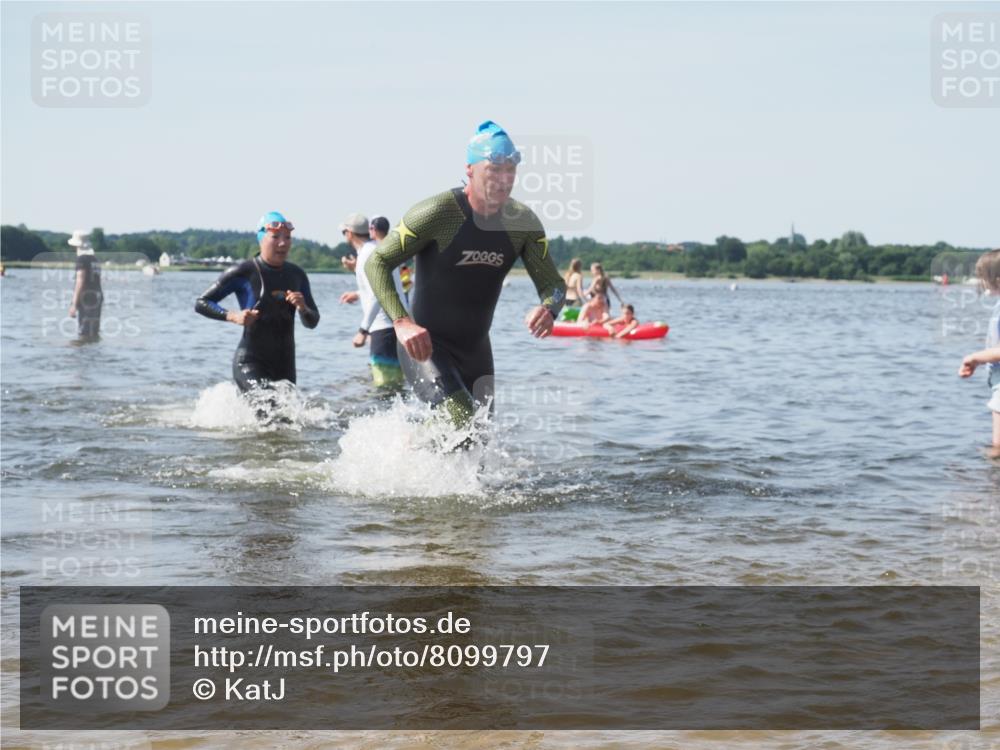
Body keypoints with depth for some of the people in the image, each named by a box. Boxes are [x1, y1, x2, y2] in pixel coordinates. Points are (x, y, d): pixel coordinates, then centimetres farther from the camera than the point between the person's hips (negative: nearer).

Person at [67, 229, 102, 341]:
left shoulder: (82, 259, -10)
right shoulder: (95, 259, 16)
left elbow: (80, 281, -16)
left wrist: (74, 304, -18)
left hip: (85, 298, -8)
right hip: (97, 297, 8)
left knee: (83, 334, -8)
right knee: (94, 334, 11)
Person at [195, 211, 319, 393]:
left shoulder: (297, 275, 8)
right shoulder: (243, 272, -7)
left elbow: (312, 322, 12)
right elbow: (201, 303, -3)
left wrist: (303, 308, -10)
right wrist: (233, 316, -19)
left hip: (284, 364, 6)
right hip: (250, 363, -6)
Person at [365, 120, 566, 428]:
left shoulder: (523, 222, -4)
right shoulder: (438, 213, -19)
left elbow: (553, 284, -1)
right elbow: (377, 263, -16)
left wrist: (547, 309, -27)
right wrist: (402, 322, -31)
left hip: (476, 349, 6)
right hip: (425, 346, -6)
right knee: (463, 426, -25)